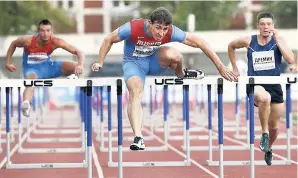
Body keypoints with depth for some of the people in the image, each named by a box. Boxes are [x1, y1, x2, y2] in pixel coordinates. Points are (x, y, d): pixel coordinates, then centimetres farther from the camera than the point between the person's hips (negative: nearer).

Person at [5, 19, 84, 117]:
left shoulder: (56, 42, -24)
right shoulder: (28, 41, -26)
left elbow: (78, 52, -26)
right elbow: (13, 44, -3)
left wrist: (80, 65, -46)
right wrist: (8, 63, -4)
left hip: (47, 65, 3)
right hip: (32, 68, -3)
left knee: (75, 67, -15)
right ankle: (25, 104, -65)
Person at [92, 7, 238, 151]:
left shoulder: (171, 32, -24)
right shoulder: (133, 28, -29)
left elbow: (199, 42, -18)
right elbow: (109, 40, -12)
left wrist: (220, 67, -18)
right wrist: (100, 63, -18)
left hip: (155, 61, 2)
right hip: (133, 63, -2)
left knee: (171, 54, -32)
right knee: (135, 92, -32)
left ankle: (181, 75, 2)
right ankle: (138, 137, -38)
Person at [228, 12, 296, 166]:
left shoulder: (278, 40, -4)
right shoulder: (249, 41, -3)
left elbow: (291, 60, -19)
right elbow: (231, 46, 17)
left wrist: (277, 39, -19)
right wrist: (235, 68, 14)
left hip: (274, 85, 2)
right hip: (255, 85, -2)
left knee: (274, 126, 13)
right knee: (265, 98, -40)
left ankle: (268, 149, 44)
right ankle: (264, 134, -22)